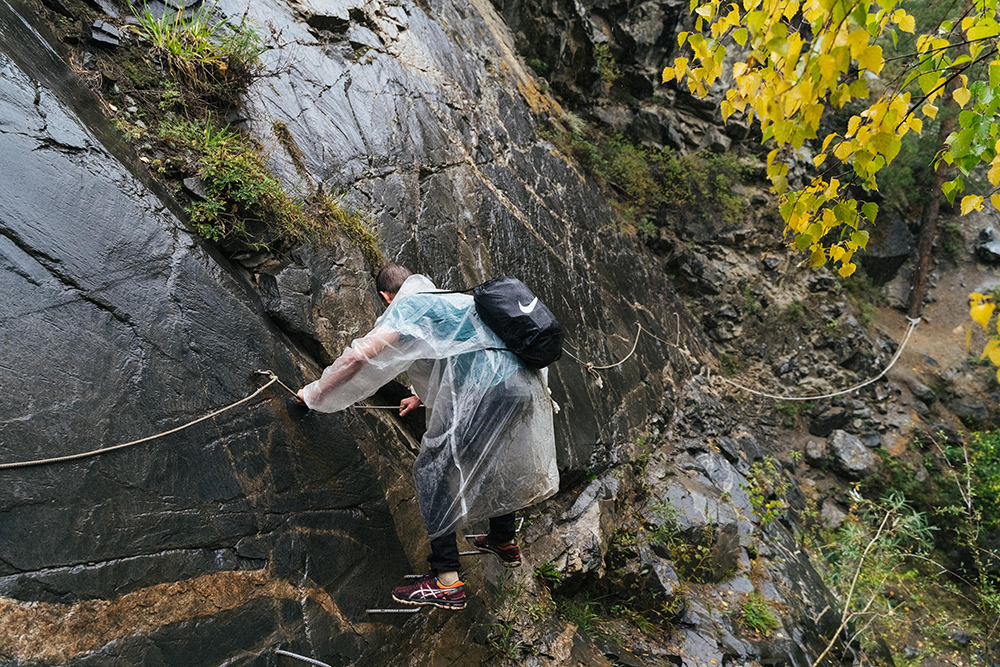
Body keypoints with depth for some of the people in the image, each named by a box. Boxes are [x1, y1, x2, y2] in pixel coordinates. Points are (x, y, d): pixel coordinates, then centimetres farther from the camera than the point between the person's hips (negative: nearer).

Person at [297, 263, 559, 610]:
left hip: (489, 394, -9)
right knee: (492, 460, 29)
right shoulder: (448, 299, 27)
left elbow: (361, 354, -11)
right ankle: (505, 542, 47)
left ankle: (447, 582, 5)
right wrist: (423, 396, 54)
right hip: (523, 383, 9)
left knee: (432, 471, 3)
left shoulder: (409, 306, 1)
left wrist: (315, 393, 4)